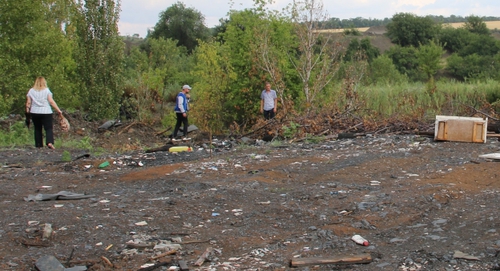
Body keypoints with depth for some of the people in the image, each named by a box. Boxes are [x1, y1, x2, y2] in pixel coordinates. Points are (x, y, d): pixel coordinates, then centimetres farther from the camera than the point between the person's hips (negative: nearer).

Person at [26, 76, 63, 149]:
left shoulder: (31, 91, 5)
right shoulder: (46, 90, -3)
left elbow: (28, 103, 3)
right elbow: (51, 102, -8)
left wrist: (27, 110, 15)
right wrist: (58, 110, -5)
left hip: (34, 113, 3)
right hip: (46, 112, -3)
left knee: (37, 129, 12)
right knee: (49, 128, -3)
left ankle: (38, 144, 12)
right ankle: (49, 142, -23)